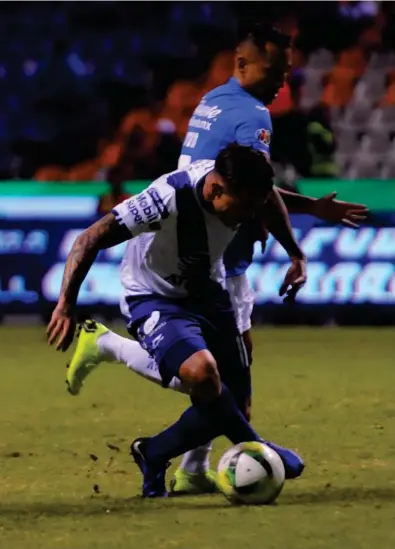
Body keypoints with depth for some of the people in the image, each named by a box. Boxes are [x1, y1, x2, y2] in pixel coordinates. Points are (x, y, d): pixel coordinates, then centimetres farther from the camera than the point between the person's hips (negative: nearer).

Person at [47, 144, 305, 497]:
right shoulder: (171, 198, -35)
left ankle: (154, 456, 22)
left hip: (208, 293, 6)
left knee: (234, 404, 1)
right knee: (202, 373, -35)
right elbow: (91, 239, -33)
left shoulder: (240, 187, -17)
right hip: (157, 300, -6)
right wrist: (66, 306, -39)